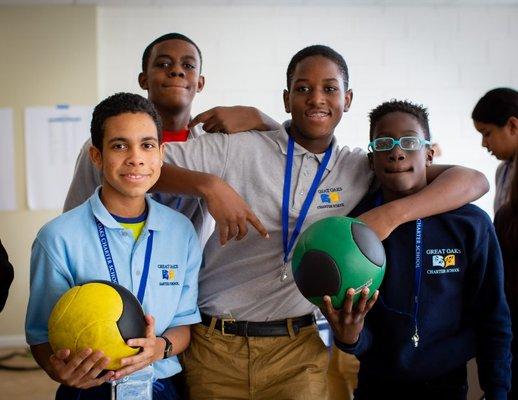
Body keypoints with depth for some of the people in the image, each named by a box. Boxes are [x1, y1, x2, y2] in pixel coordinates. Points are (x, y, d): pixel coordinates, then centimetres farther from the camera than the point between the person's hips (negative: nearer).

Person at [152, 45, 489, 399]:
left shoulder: (362, 170, 3)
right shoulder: (238, 149, -3)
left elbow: (473, 181, -4)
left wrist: (389, 215, -20)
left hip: (297, 349, 1)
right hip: (214, 344, 0)